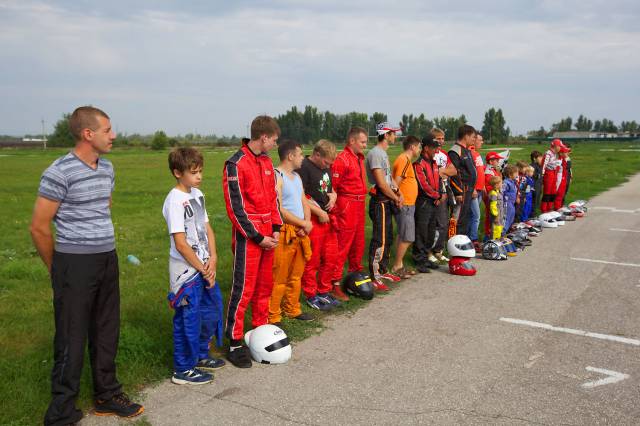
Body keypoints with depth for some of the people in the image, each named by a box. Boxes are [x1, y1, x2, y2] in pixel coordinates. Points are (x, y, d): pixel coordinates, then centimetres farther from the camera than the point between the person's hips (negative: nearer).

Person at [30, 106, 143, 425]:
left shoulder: (107, 168, 9)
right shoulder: (59, 172, -14)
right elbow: (39, 227, -10)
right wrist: (57, 269, 1)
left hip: (108, 260, 7)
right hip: (74, 264, -7)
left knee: (106, 333, 16)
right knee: (72, 340, 2)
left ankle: (107, 396, 32)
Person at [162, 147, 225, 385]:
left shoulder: (197, 194, 8)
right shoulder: (175, 201, -17)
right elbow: (181, 244, -20)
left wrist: (213, 259, -4)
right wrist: (203, 269, -13)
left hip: (204, 267, 9)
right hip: (186, 271, -8)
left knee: (211, 311, 18)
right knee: (188, 319, 2)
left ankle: (200, 356, 37)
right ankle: (184, 370, 18)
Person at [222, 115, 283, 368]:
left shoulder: (267, 162, 12)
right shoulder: (236, 164, -13)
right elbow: (235, 207, -15)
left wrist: (275, 229, 5)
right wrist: (258, 237, -14)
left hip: (267, 235, 8)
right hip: (247, 237, -8)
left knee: (265, 285, 14)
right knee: (244, 289, -4)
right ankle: (235, 344, 5)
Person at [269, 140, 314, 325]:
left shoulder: (297, 176, 16)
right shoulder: (276, 176, -13)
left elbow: (304, 203, 16)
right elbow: (278, 209, -20)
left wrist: (307, 223, -4)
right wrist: (304, 223, -13)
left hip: (300, 233, 9)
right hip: (284, 234, -9)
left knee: (296, 275, 17)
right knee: (279, 278, -3)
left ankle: (292, 309, 31)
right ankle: (273, 317, 7)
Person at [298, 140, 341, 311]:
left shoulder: (326, 167, 14)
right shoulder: (304, 167, -14)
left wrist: (333, 195, 3)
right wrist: (319, 212, -16)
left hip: (327, 218, 9)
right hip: (313, 220, -9)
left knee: (330, 258, 14)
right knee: (312, 261, 1)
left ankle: (324, 292, 29)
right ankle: (311, 296, 15)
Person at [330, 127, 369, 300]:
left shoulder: (359, 158, 14)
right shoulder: (342, 159, -15)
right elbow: (332, 187, -18)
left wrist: (362, 202, 18)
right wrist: (334, 213, -18)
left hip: (359, 206, 9)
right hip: (346, 207, -9)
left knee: (358, 244, 19)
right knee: (342, 247, -5)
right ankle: (335, 285, 2)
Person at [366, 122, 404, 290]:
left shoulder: (383, 153, 17)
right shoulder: (375, 153, -16)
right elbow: (381, 183, -20)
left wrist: (398, 193, 3)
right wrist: (396, 198, -10)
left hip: (387, 202, 11)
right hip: (380, 202, -11)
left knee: (388, 238, 17)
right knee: (379, 240, -8)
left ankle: (383, 271, 29)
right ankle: (374, 278, -3)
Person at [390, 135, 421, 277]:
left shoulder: (406, 160, 17)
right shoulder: (404, 160, -15)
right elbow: (396, 183, -21)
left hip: (407, 205, 10)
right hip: (405, 206, -10)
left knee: (403, 237, 14)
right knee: (407, 238, -7)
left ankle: (399, 265, 20)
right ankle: (396, 267, 1)